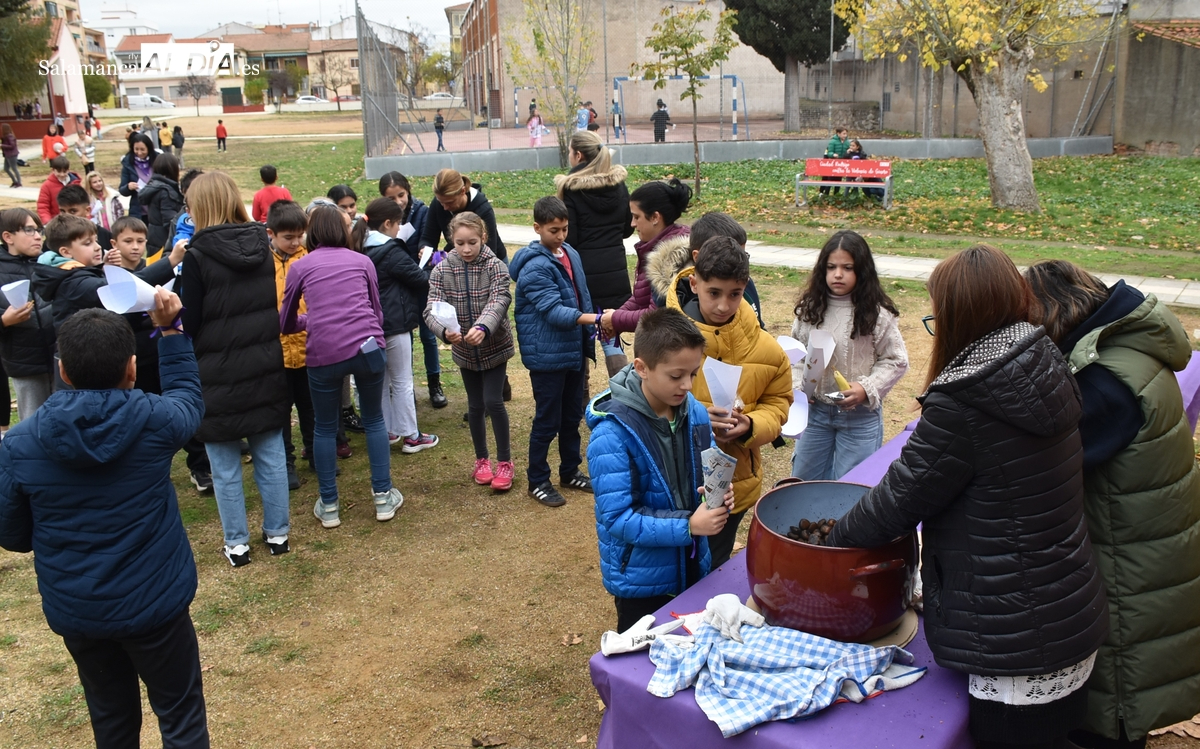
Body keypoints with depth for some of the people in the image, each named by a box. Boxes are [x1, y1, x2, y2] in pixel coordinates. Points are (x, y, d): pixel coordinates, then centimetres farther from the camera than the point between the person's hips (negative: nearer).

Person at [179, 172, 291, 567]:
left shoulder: (199, 253, -14)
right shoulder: (262, 244, 1)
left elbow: (190, 322, -11)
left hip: (219, 373, -5)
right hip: (266, 367, 5)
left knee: (226, 466, 9)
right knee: (270, 456, 14)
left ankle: (237, 543, 19)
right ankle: (277, 533, 24)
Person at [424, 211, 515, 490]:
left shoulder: (495, 266, -13)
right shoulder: (442, 270, -8)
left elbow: (499, 301, -27)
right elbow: (432, 308, -17)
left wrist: (483, 327, -46)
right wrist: (445, 330, -38)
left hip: (495, 345, -2)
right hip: (465, 350, 3)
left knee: (493, 401, -8)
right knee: (475, 406, 12)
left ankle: (504, 461, 10)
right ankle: (482, 460, 29)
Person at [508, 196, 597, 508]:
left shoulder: (571, 255, 6)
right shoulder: (534, 267, -18)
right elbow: (553, 311, -26)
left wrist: (587, 342, 15)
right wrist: (594, 318, -36)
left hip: (574, 352, 7)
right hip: (546, 356, -7)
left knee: (572, 416, 18)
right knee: (548, 420, 3)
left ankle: (570, 471, 34)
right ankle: (537, 481, 18)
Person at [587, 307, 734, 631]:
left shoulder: (695, 412, -6)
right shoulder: (612, 434, -25)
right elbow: (616, 517, -25)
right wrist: (688, 526, -29)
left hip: (693, 567, 6)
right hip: (641, 580, -5)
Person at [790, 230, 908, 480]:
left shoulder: (876, 314, -12)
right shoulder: (810, 308, -1)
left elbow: (896, 361, -6)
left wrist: (867, 389, -18)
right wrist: (797, 387, -6)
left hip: (861, 415, -4)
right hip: (815, 411, 4)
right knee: (802, 481, 17)